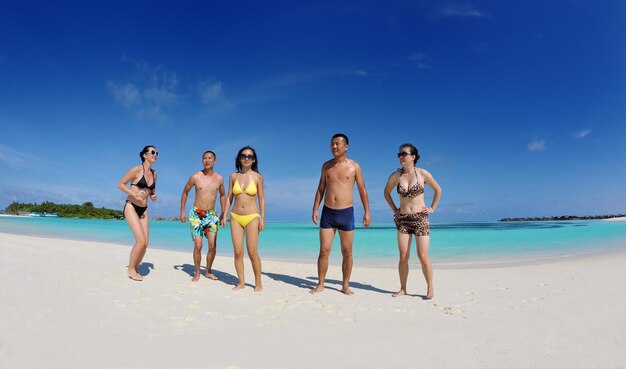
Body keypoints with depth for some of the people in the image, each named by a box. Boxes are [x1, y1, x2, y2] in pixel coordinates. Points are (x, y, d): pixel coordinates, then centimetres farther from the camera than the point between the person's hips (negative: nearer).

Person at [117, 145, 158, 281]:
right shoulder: (136, 169, -10)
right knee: (141, 241, -16)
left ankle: (135, 268, 20)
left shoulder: (154, 174, 9)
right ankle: (131, 269, 4)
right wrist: (134, 194, -19)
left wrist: (153, 196, 3)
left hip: (143, 210, 6)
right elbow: (120, 184, -7)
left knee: (145, 244, 1)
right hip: (131, 207, -6)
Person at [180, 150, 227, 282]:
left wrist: (223, 214, 11)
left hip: (211, 214, 2)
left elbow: (222, 196, 16)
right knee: (198, 246, -6)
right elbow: (185, 193, 8)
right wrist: (182, 211, 6)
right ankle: (197, 273, 12)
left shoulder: (219, 179, 1)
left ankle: (208, 271, 16)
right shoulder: (195, 177, -5)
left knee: (213, 246, -4)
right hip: (196, 214, -2)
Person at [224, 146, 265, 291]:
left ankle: (258, 282, 12)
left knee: (252, 253, -3)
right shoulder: (233, 176, 6)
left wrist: (262, 218, -4)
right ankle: (241, 282, 16)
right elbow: (229, 197, 11)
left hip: (252, 217, -3)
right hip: (235, 217, 3)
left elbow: (261, 199, 2)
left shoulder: (257, 177, -1)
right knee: (238, 252, 4)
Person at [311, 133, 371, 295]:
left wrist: (367, 212, -3)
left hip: (346, 212, -2)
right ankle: (320, 284, 14)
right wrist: (315, 210, 4)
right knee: (324, 250, 2)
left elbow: (362, 190, 2)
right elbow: (320, 189, 11)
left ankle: (345, 286, 19)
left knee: (347, 252, 5)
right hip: (327, 212, 2)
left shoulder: (354, 166, 0)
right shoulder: (326, 165, 7)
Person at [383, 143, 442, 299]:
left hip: (420, 218, -2)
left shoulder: (422, 173, -4)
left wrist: (432, 208, 6)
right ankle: (403, 289, 14)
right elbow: (386, 192, 18)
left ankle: (430, 289, 11)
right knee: (403, 257, 3)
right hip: (402, 219, 2)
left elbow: (438, 190, 10)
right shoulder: (395, 175, 1)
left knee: (423, 256, -4)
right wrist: (394, 209, 11)